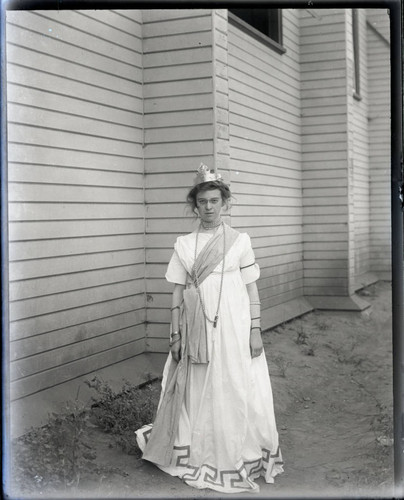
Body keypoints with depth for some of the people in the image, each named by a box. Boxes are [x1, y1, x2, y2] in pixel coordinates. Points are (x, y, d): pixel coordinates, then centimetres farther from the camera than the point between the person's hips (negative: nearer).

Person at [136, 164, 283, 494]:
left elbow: (252, 289, 1)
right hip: (196, 330, 2)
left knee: (236, 392, 2)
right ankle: (200, 456, 25)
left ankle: (238, 457, 18)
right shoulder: (183, 244, 4)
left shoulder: (240, 241, 0)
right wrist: (176, 335, 2)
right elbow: (178, 292, 6)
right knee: (197, 392, 8)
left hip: (233, 328, -1)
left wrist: (255, 331, -4)